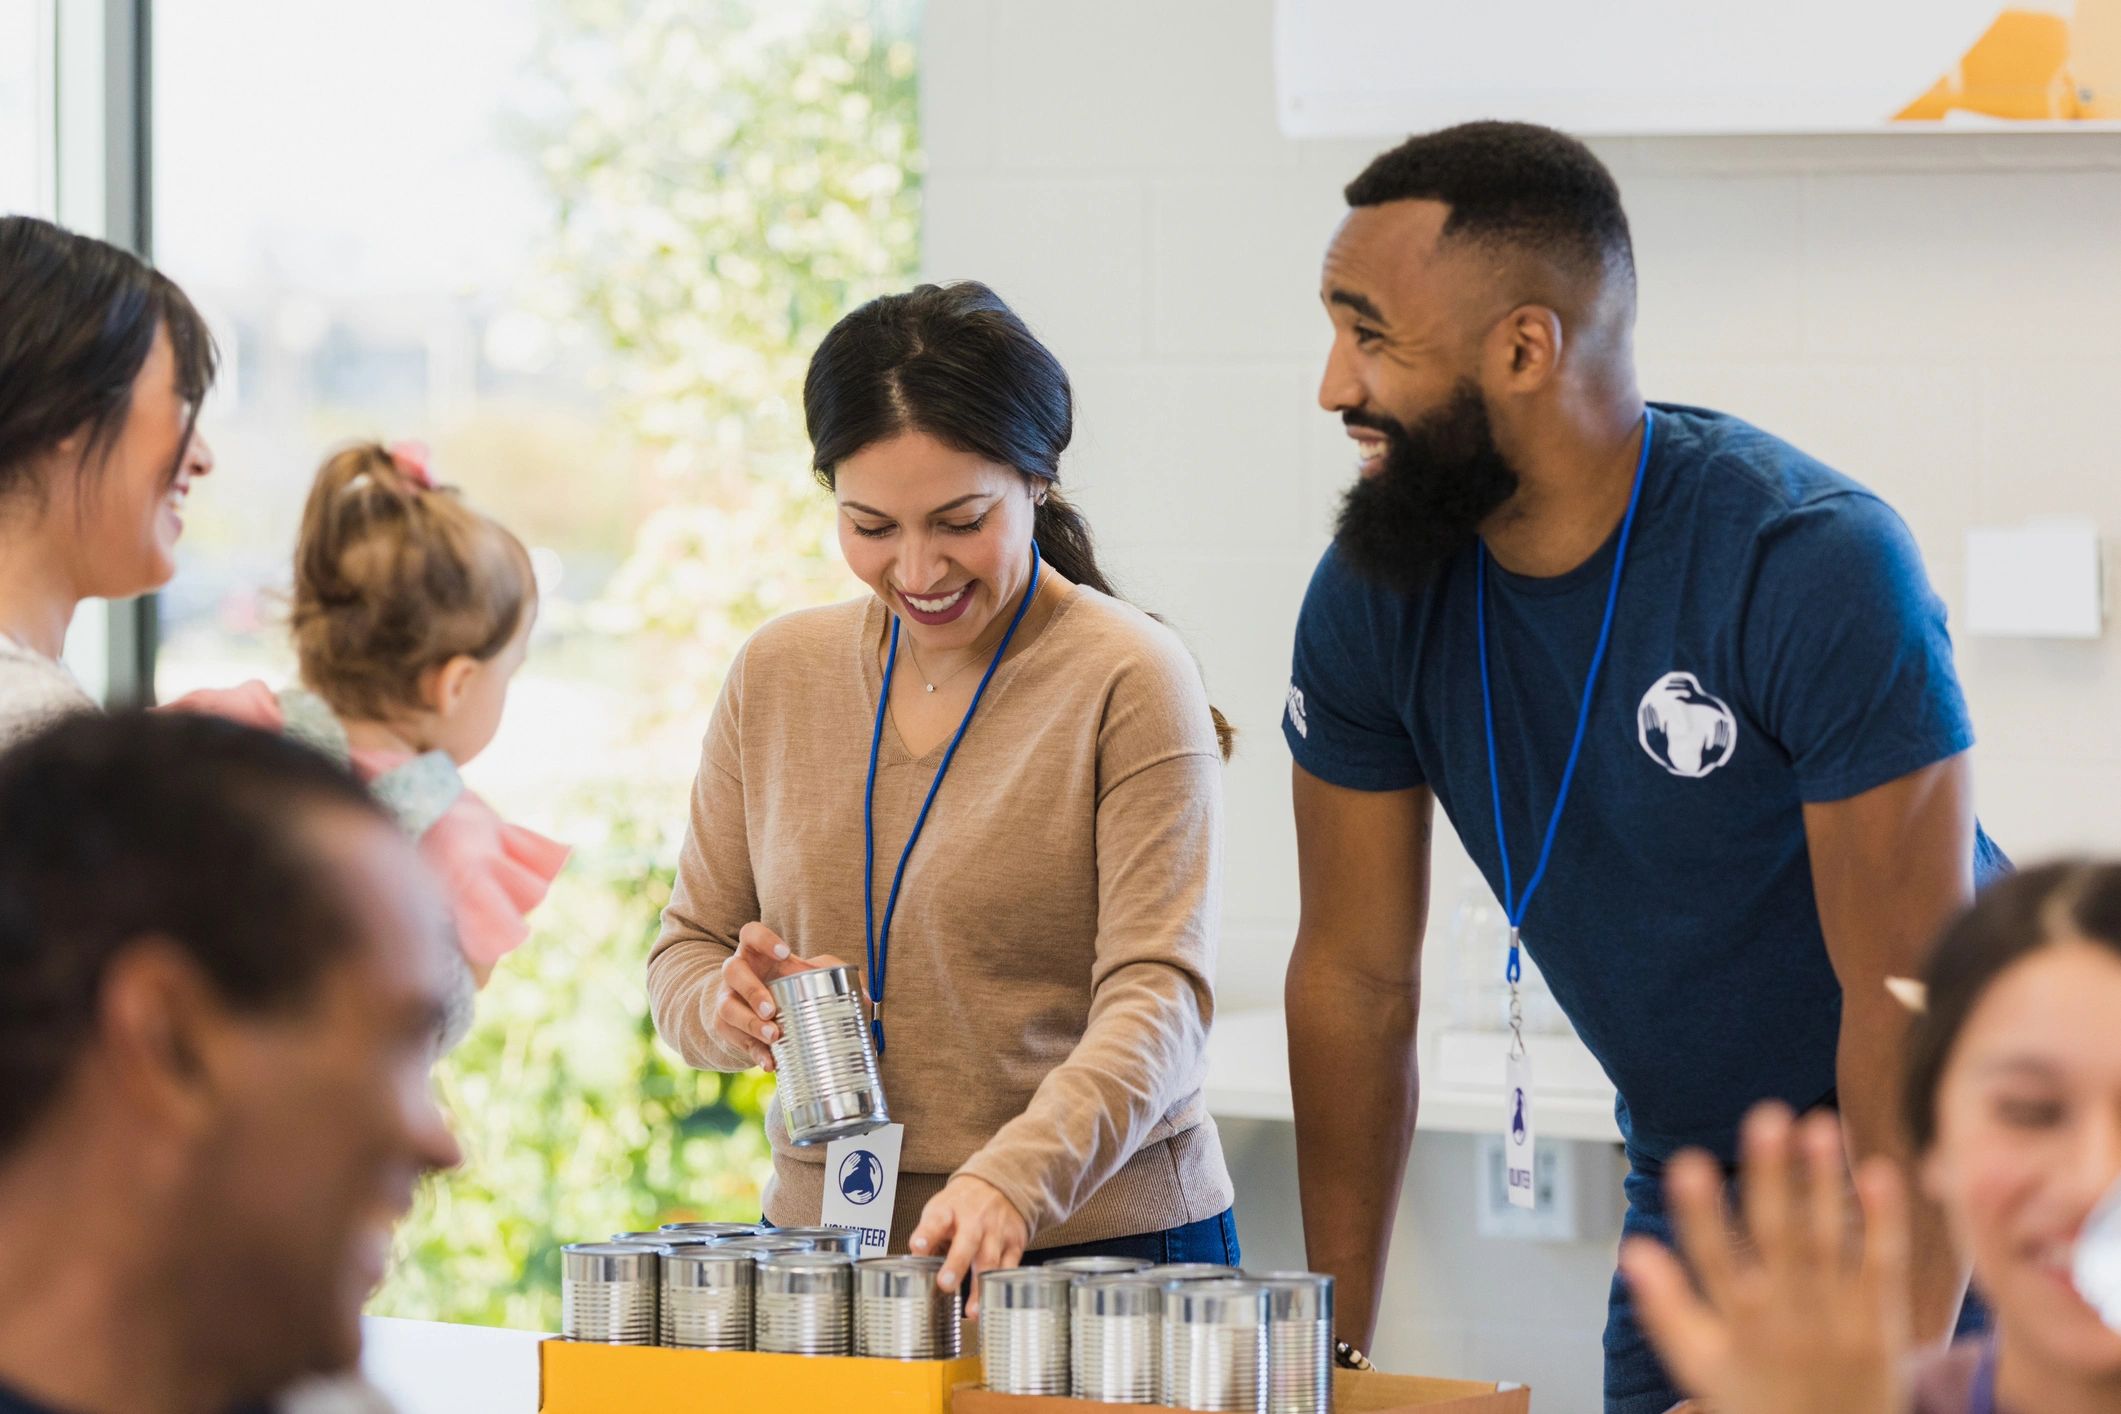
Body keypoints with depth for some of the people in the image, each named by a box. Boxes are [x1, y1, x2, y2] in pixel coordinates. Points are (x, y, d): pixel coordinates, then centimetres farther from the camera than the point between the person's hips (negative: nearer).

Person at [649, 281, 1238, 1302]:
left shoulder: (1130, 682, -4)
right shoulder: (777, 675, 11)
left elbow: (1159, 998, -13)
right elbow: (684, 953, 16)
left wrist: (1016, 1179, -29)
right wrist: (728, 1006, -8)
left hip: (1100, 1245, -4)